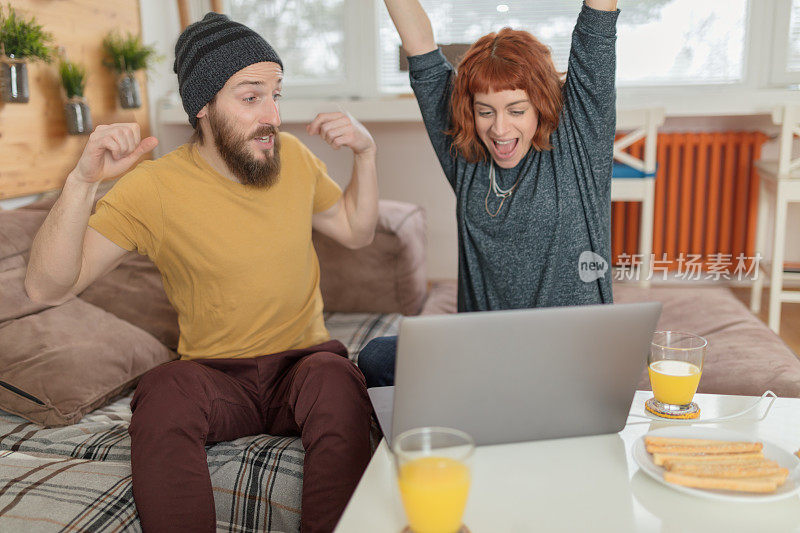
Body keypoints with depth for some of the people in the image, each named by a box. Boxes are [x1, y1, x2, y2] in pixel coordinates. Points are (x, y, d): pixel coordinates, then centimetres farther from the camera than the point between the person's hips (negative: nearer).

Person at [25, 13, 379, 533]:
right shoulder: (153, 188, -11)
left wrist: (365, 152, 1)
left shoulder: (292, 155, 2)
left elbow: (356, 231, 16)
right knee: (163, 394, -34)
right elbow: (48, 287, -16)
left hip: (305, 358, 2)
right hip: (215, 373, -2)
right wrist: (83, 182, -29)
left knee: (336, 381, -32)